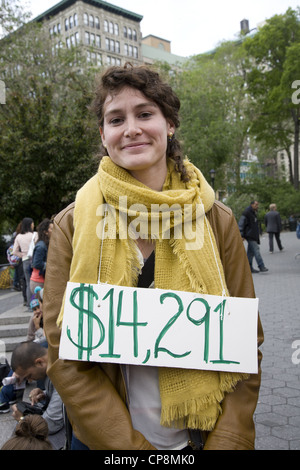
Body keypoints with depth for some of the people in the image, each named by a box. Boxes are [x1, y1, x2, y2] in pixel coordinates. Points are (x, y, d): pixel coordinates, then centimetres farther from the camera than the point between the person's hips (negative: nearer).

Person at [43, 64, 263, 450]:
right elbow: (64, 356, -11)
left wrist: (226, 443, -15)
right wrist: (131, 447, -17)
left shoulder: (216, 220, -8)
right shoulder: (72, 226, -11)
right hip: (101, 439, 0)